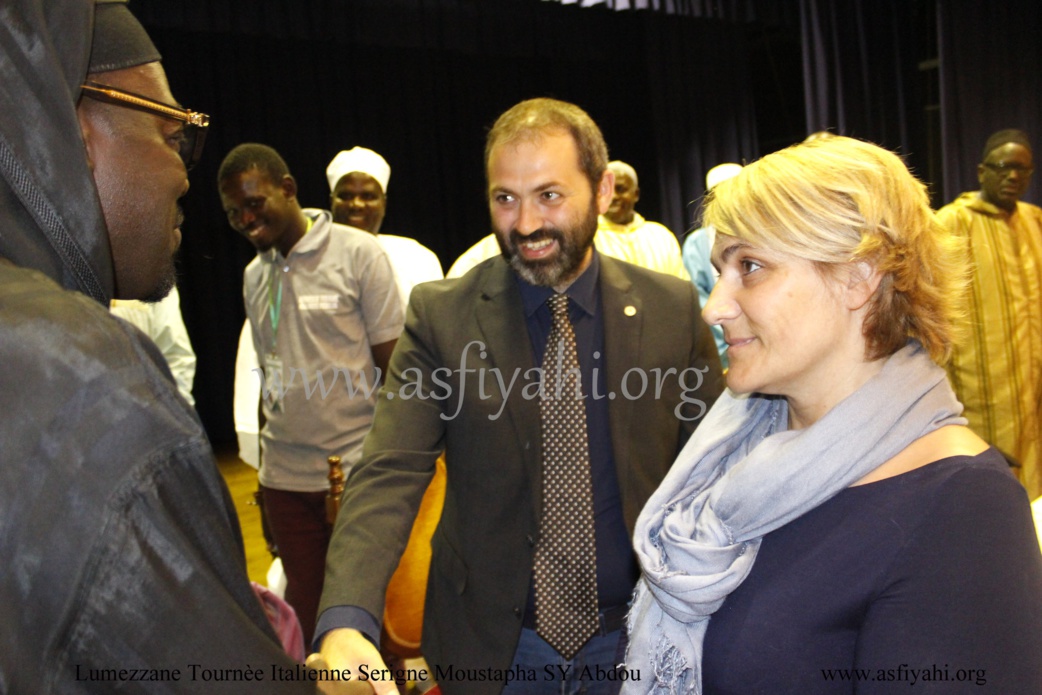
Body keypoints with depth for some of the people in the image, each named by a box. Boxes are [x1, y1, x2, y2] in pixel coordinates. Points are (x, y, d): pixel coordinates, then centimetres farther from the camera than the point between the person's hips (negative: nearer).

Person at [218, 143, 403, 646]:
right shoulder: (254, 275, 11)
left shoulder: (357, 252, -5)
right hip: (284, 476, 5)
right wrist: (266, 468, 14)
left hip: (358, 469, -4)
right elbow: (268, 374, 16)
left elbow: (393, 368, -7)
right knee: (304, 606, 13)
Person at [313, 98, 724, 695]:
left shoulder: (672, 309, -8)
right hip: (493, 645, 0)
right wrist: (346, 621, -31)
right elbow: (391, 473, -17)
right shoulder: (440, 315, -11)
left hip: (638, 638, 1)